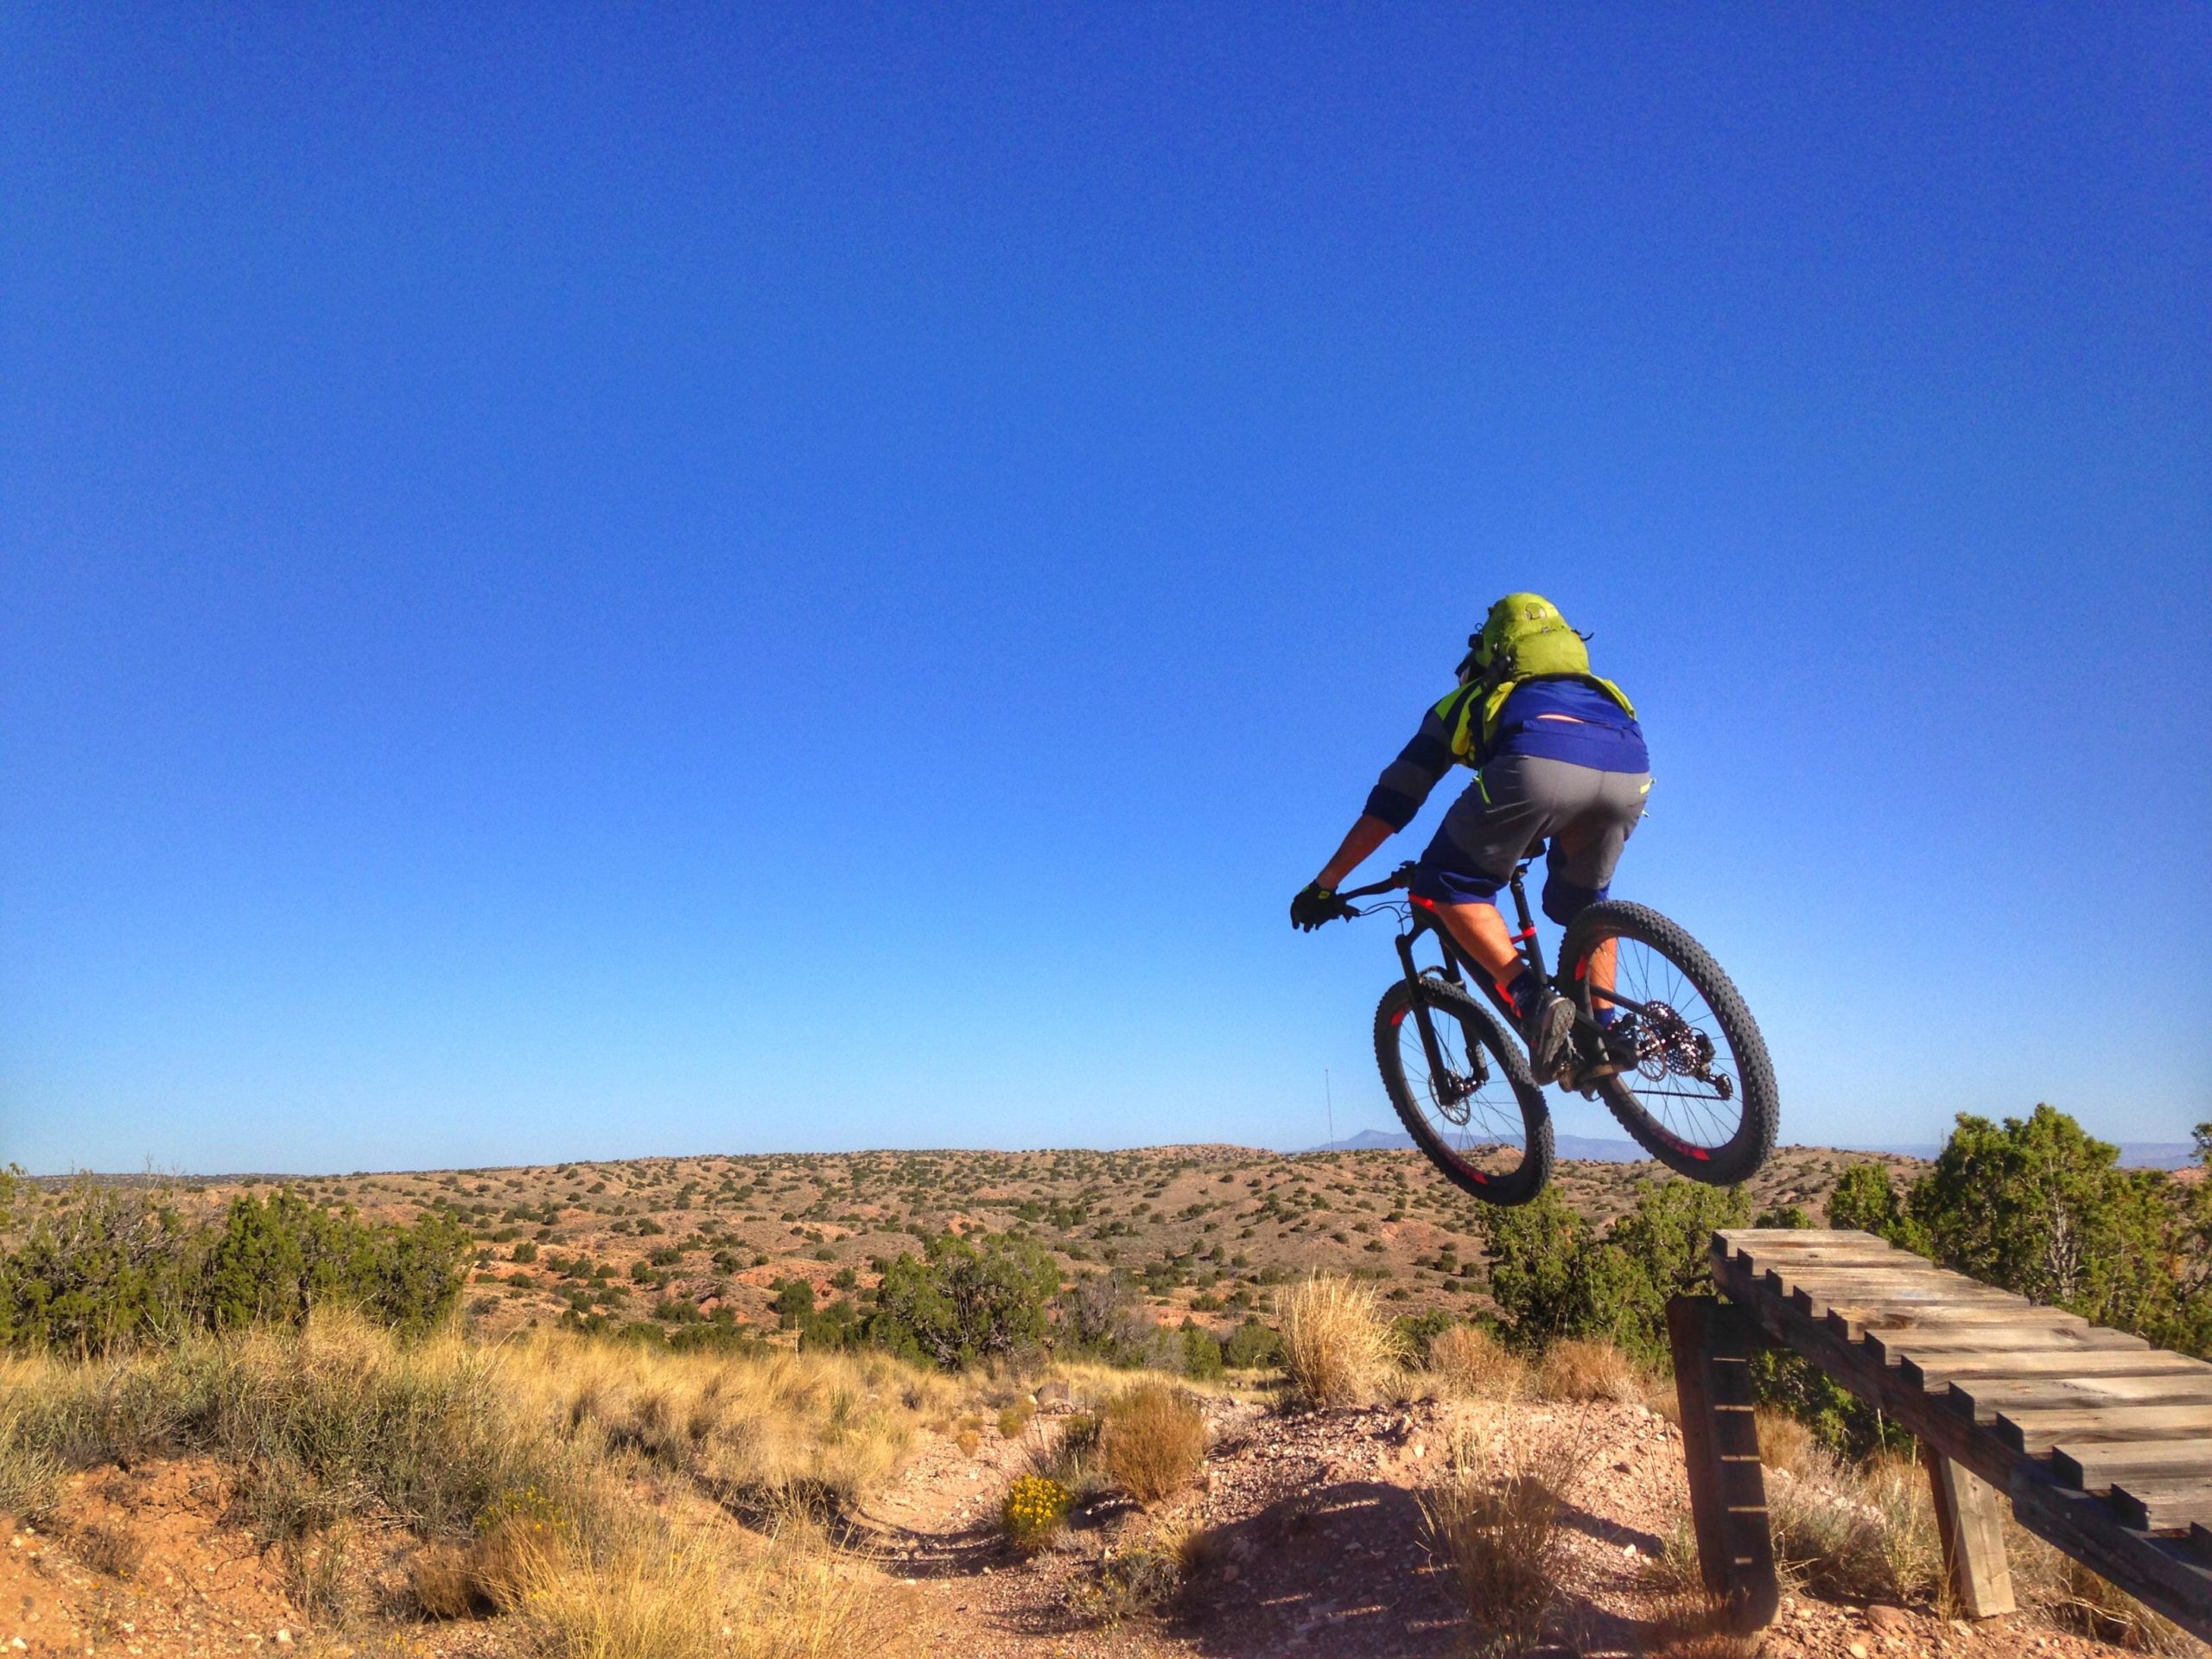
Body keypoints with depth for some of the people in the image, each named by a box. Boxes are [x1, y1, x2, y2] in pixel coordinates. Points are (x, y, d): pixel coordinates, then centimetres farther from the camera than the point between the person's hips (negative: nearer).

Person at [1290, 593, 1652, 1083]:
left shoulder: (1464, 703, 36)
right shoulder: (1596, 690, 46)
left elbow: (1390, 804, 31)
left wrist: (1325, 883, 35)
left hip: (1537, 766, -4)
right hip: (1631, 772, 5)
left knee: (1447, 889, 14)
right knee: (1584, 903, 30)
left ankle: (1533, 1000, -3)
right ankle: (1605, 1036, 20)